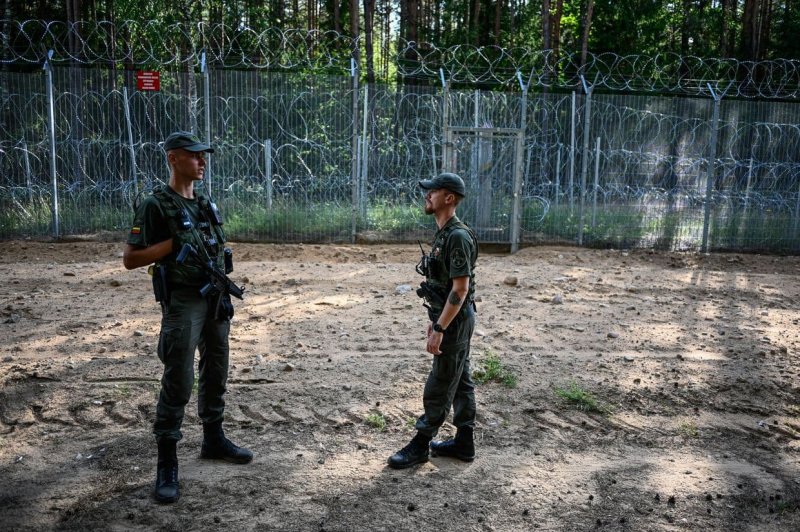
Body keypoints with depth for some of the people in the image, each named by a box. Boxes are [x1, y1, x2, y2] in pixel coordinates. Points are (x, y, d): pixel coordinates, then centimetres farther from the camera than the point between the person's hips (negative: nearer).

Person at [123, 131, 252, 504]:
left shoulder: (205, 203, 12)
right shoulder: (157, 205, -10)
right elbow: (130, 259, -12)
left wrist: (224, 293, 11)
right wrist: (173, 243, -19)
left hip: (214, 298, 7)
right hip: (183, 302, -7)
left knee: (216, 373, 15)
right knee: (178, 381, -8)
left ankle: (213, 439, 31)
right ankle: (167, 465, 1)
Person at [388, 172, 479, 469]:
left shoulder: (457, 237, -22)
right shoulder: (445, 233, 10)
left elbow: (460, 288, -24)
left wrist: (439, 329, -23)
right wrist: (436, 320, 20)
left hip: (455, 321, -10)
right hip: (452, 318, 10)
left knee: (439, 388, 2)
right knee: (461, 382, 15)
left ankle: (420, 445, 14)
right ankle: (464, 442, 25)